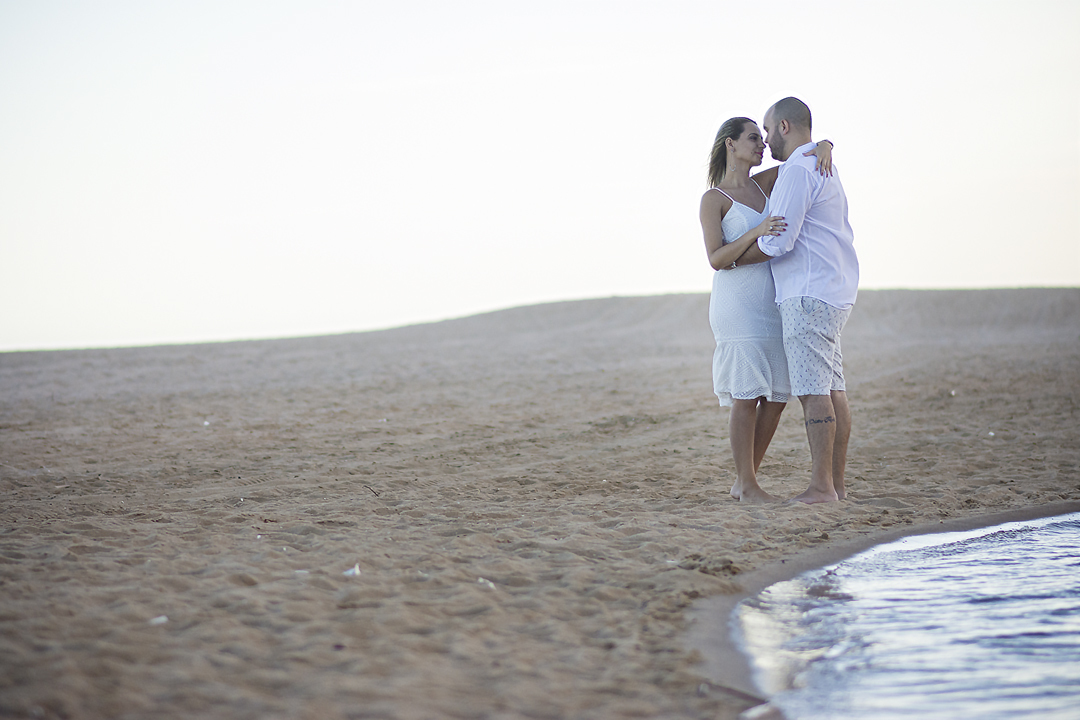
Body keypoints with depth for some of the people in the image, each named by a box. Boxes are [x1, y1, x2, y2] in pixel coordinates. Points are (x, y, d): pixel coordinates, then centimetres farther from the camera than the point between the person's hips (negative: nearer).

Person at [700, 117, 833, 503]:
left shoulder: (763, 183, 13)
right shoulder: (713, 199, -4)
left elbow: (813, 147, 15)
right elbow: (717, 260, -14)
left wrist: (824, 147, -9)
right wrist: (756, 232, -27)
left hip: (770, 304, 7)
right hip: (737, 302, -7)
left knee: (777, 396, 4)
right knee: (747, 395, -7)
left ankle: (743, 481, 13)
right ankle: (748, 487, 1)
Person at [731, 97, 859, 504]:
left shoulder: (797, 171, -13)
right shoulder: (824, 169, 21)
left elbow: (778, 242, -18)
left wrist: (732, 259, -4)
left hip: (809, 295, -10)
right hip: (835, 292, 10)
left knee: (813, 390, -10)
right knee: (832, 388, 7)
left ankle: (821, 486, -12)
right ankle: (836, 483, 8)